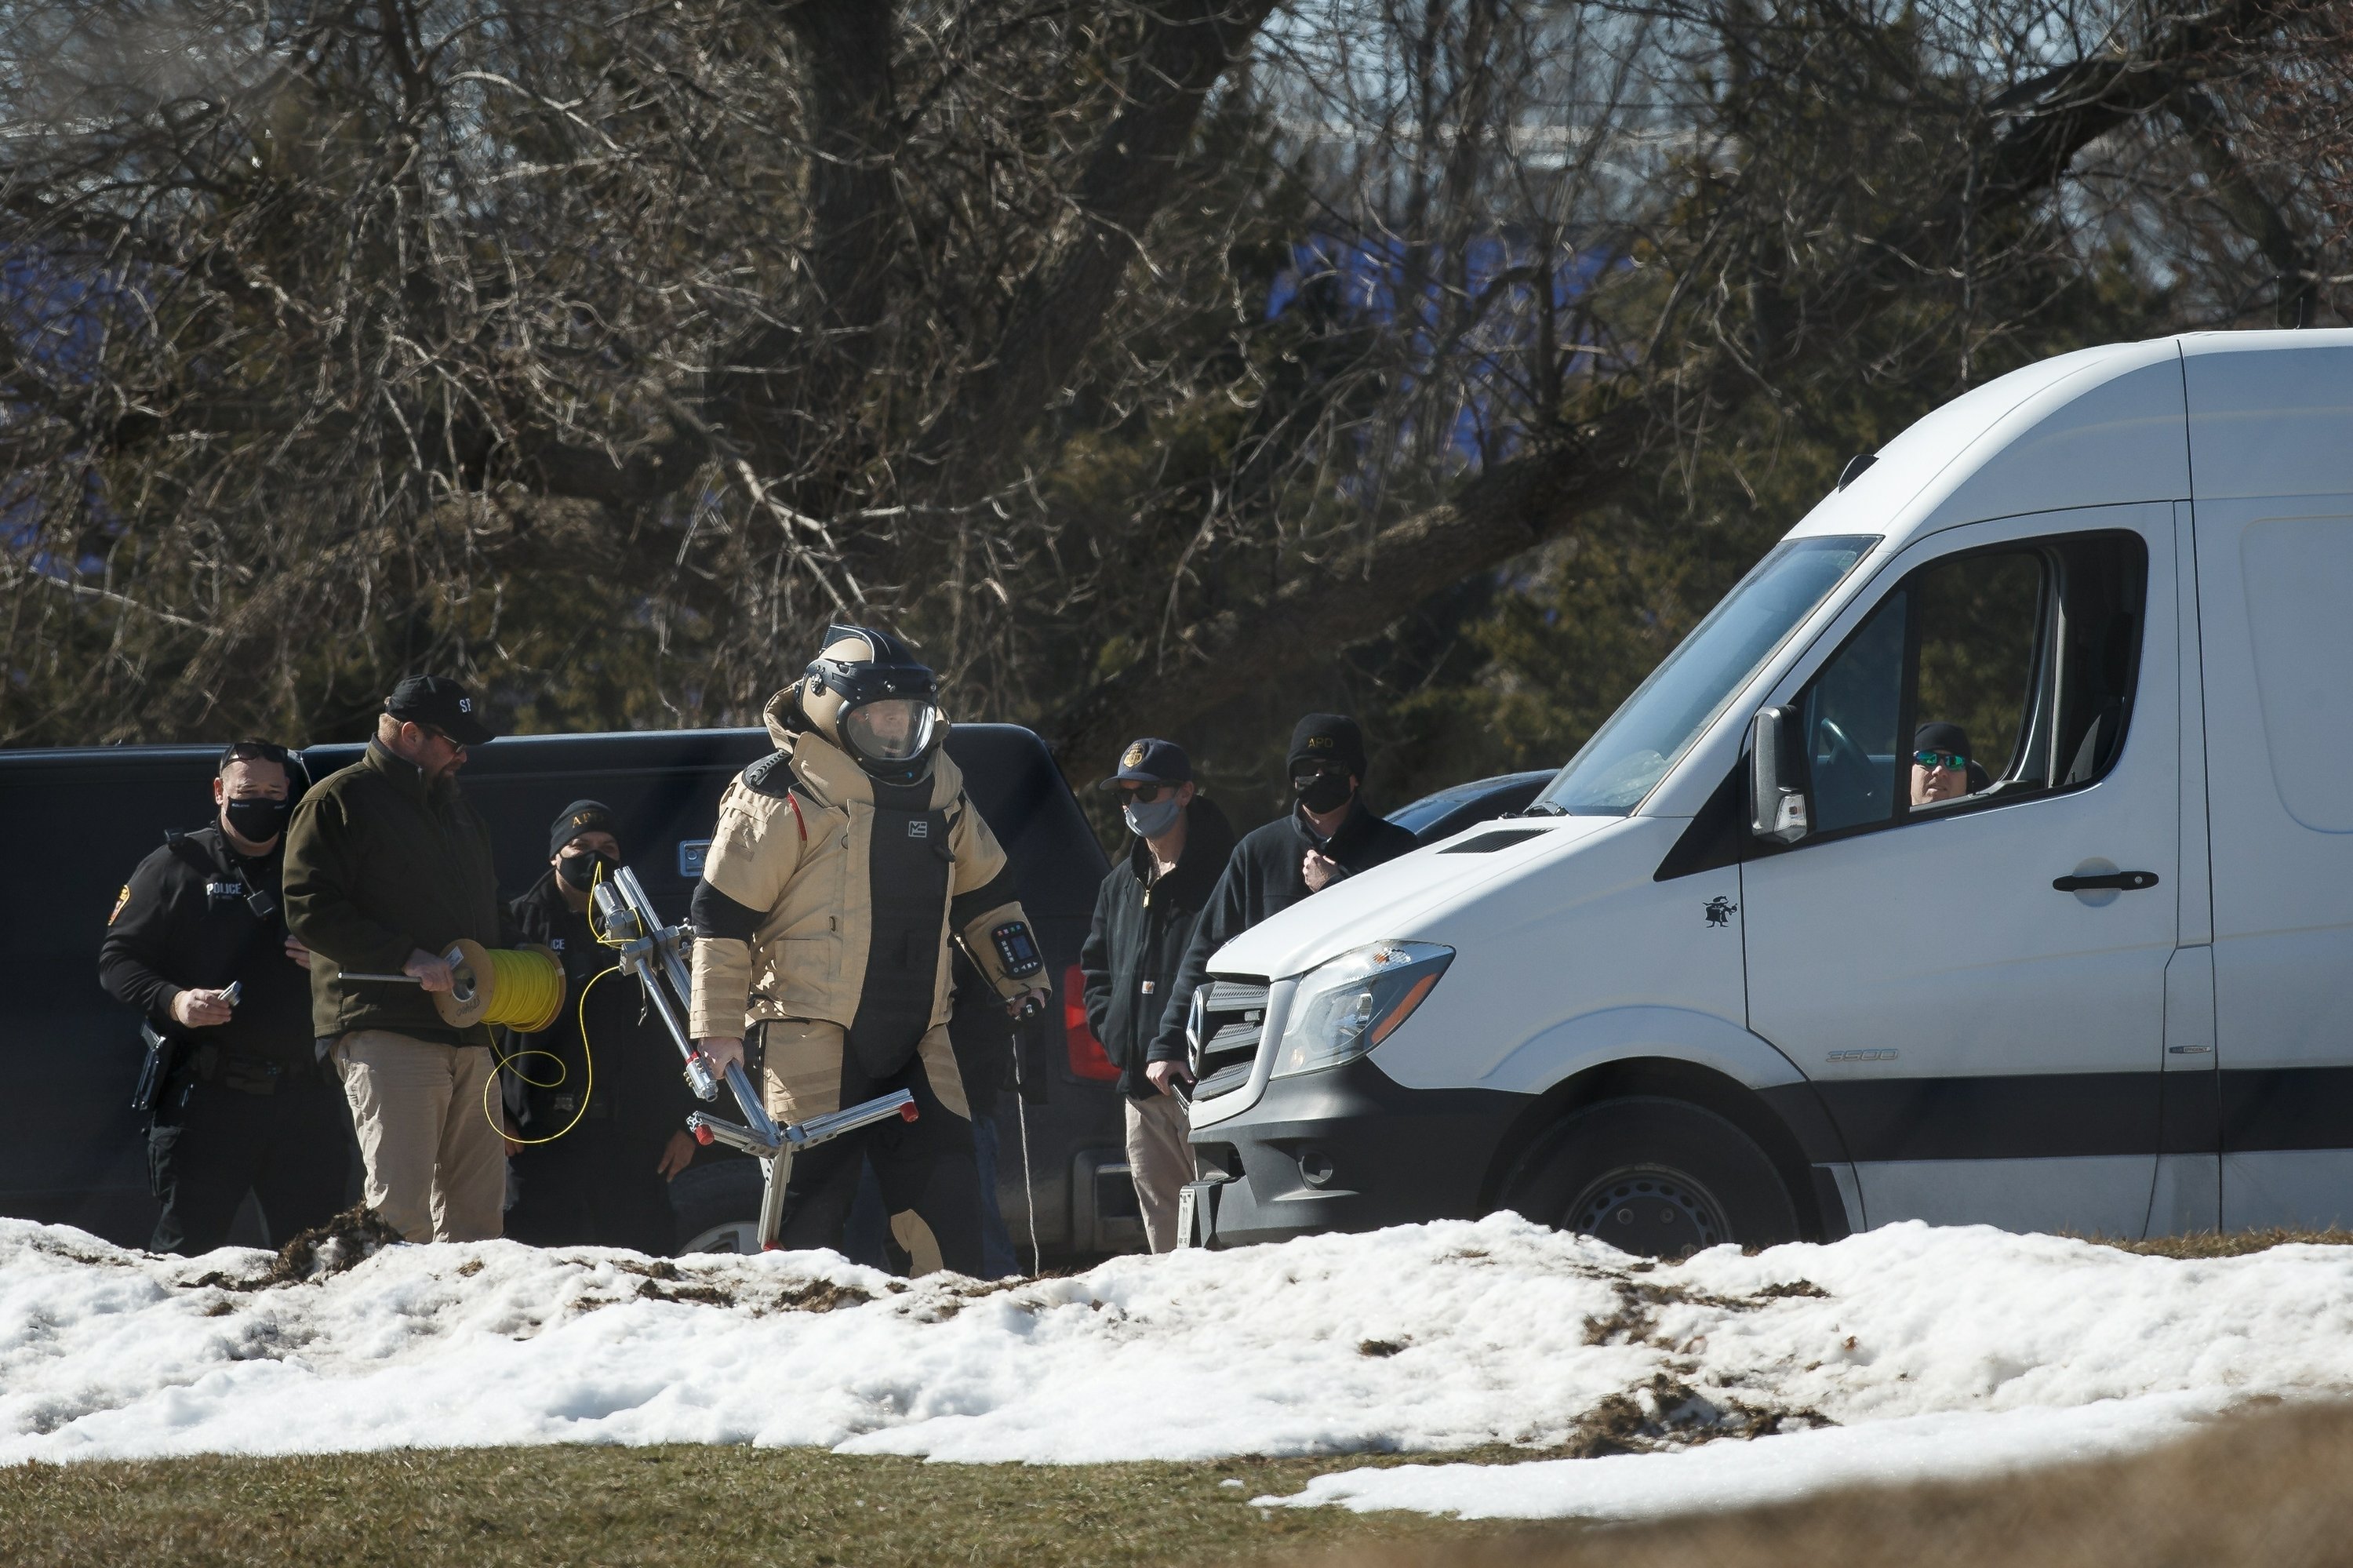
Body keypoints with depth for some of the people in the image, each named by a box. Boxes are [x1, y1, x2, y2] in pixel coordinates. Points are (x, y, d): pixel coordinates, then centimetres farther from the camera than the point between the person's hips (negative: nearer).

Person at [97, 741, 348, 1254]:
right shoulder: (177, 867, 7)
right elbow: (118, 957, 3)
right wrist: (172, 1000, -15)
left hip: (306, 1096, 3)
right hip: (208, 1096, -3)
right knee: (187, 1242, -8)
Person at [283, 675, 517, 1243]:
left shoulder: (454, 807, 25)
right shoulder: (339, 802, -2)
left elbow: (488, 907, 36)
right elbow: (310, 909, -12)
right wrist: (406, 957, -19)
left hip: (467, 1038, 8)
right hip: (385, 1031, -8)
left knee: (478, 1209, 5)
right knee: (401, 1207, -17)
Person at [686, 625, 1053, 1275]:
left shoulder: (938, 783, 13)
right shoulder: (785, 794, -6)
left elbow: (985, 891, 27)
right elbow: (724, 912, -5)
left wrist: (1021, 975, 21)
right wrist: (718, 1027, -7)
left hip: (914, 1040, 6)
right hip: (813, 1034, -6)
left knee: (948, 1196, 0)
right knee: (815, 1192, -8)